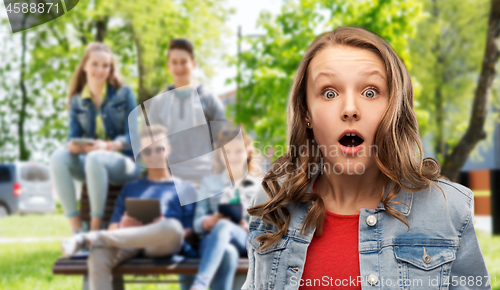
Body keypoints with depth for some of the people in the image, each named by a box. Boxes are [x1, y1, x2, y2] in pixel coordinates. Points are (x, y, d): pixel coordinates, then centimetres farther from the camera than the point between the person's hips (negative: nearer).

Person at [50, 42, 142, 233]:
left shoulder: (124, 94, 2)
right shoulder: (77, 101, 11)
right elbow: (73, 136, 4)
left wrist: (108, 146, -27)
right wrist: (72, 145, -22)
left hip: (125, 162, -3)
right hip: (90, 162, 4)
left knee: (95, 158, -37)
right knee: (58, 157, -26)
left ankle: (96, 229, -29)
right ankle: (77, 229, -29)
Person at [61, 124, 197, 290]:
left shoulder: (185, 188, 25)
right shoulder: (130, 188, 32)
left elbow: (188, 230, 14)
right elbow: (114, 226, 19)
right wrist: (125, 224, -6)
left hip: (163, 245, -1)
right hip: (128, 241, 1)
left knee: (172, 226, -41)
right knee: (98, 255, -37)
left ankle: (90, 238, -38)